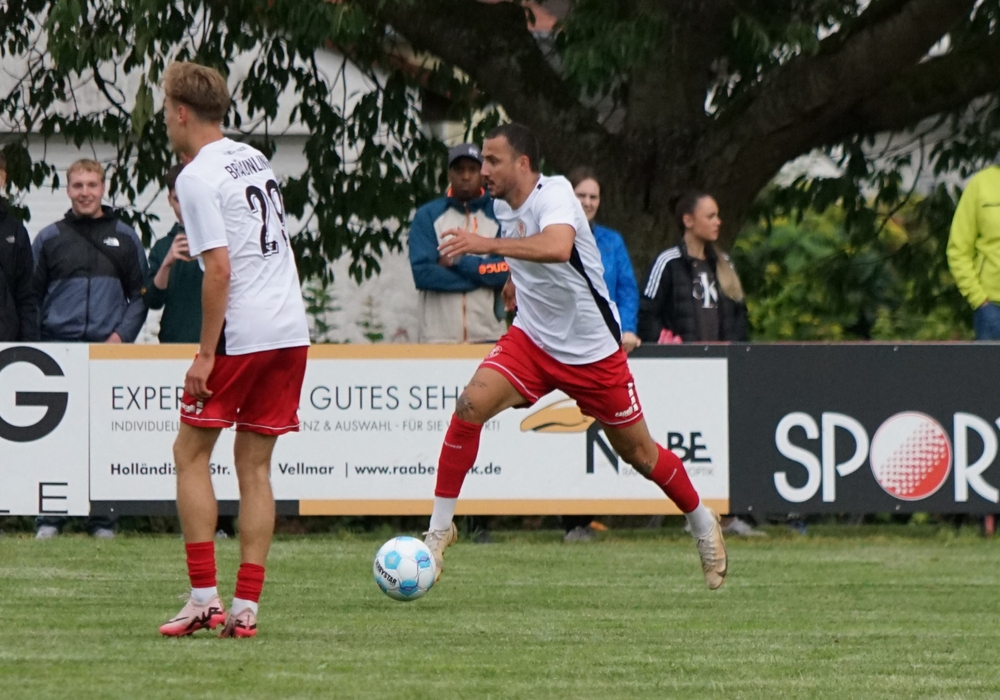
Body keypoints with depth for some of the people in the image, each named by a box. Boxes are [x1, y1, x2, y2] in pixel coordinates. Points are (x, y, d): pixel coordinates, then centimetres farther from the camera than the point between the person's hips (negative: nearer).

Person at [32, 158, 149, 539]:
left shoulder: (124, 237, 11)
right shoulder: (49, 238, 11)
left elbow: (140, 294, 12)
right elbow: (32, 296, 12)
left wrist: (123, 334, -3)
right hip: (57, 348, 0)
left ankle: (102, 518, 2)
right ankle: (49, 516, -1)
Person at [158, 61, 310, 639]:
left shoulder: (198, 177, -9)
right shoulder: (254, 159, 15)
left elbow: (220, 270, -16)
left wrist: (205, 354, -13)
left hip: (240, 333, -7)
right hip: (291, 330, 7)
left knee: (191, 455, 4)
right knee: (255, 464, 8)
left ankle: (204, 596, -4)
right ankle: (246, 607, 3)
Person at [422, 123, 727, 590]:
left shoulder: (554, 194, -22)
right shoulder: (504, 207, 1)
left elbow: (557, 248, -47)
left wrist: (487, 245, -54)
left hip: (592, 351, -5)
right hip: (532, 339, 5)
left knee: (638, 453, 6)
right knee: (470, 406, -19)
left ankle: (703, 523, 33)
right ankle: (439, 529, -13)